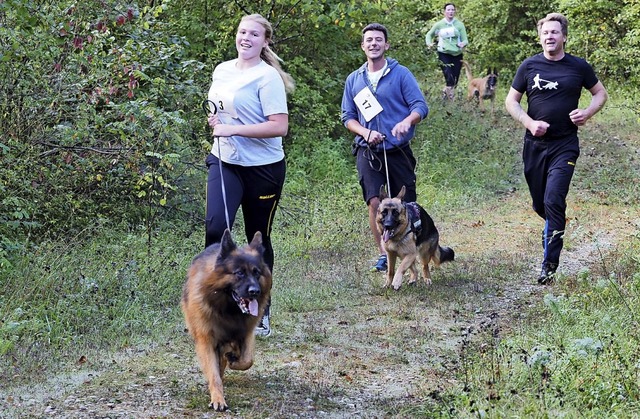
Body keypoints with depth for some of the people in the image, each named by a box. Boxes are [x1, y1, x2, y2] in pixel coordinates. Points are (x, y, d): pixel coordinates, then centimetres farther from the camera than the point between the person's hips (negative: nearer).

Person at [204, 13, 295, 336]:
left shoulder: (268, 77, -13)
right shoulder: (222, 70, 8)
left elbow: (279, 127, -21)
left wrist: (232, 129, -23)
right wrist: (215, 120, 3)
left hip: (262, 168, -4)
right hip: (224, 163, 5)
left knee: (258, 239, 7)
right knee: (215, 226, -17)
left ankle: (260, 311, 22)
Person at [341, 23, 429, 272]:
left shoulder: (401, 74, 1)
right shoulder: (354, 80, 10)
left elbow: (420, 106, -6)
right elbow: (347, 117, 11)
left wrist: (407, 121, -28)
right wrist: (365, 132, -9)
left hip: (398, 149, -1)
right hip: (367, 151, 2)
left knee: (405, 204, 3)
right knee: (374, 203, -7)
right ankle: (384, 254, 4)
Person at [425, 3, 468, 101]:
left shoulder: (459, 25, 3)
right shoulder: (439, 24, 3)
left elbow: (465, 40, 2)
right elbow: (429, 35, 17)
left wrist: (463, 44, -21)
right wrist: (429, 43, -2)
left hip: (457, 55, 2)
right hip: (444, 54, -2)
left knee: (455, 80, 6)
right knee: (449, 78, -20)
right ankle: (451, 98, -14)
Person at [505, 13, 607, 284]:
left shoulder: (578, 67, 0)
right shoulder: (529, 66, 1)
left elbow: (600, 93, 12)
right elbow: (511, 101, 5)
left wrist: (588, 112, -8)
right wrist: (529, 123, -11)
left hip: (565, 145, -2)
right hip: (535, 145, 2)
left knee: (553, 201, -16)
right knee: (539, 205, 10)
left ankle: (549, 264, -9)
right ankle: (556, 226, 45)